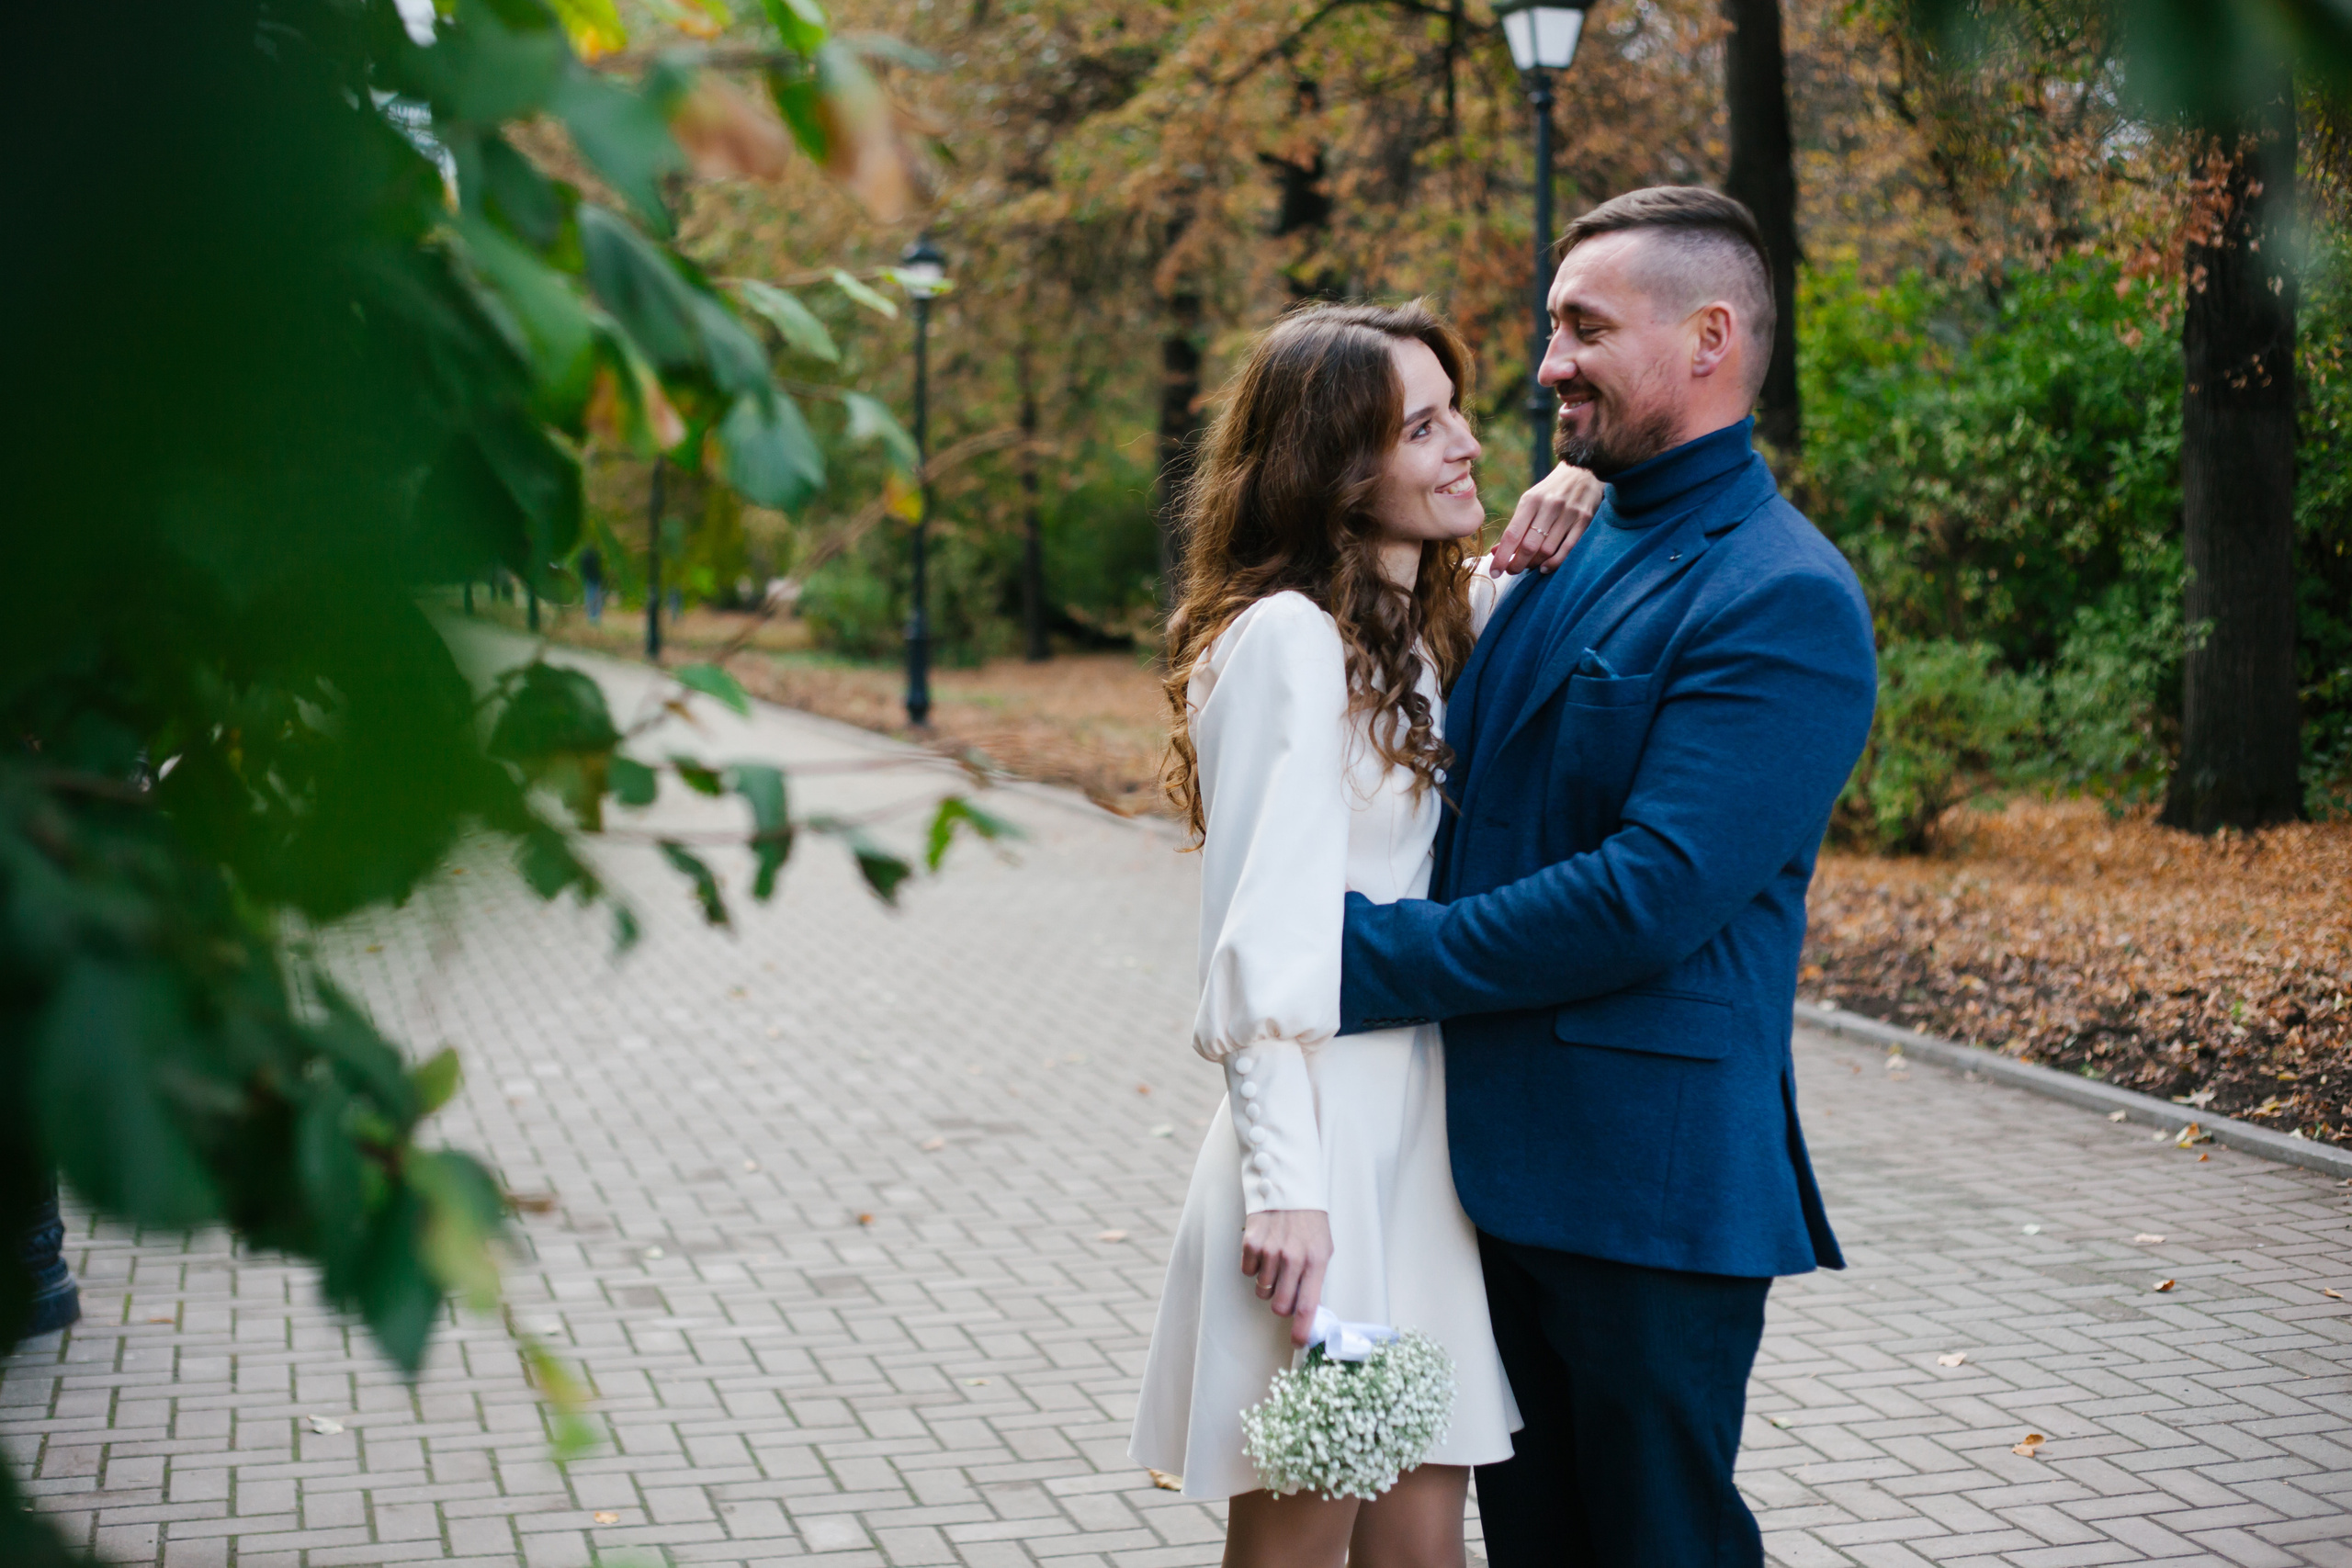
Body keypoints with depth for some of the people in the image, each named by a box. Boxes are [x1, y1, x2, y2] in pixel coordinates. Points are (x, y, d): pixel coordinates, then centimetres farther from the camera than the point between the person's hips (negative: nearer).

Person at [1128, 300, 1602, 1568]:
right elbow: (1260, 938, -17)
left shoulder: (1429, 632, 14)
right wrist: (1284, 1189, -22)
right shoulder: (1287, 638, -12)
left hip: (1425, 1144, 8)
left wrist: (1542, 537, 6)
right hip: (1322, 1144, -8)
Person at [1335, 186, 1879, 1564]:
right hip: (1506, 1163, 8)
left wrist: (1372, 960, -19)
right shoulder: (1568, 559, 13)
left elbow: (1651, 895, -23)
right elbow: (1459, 800, 20)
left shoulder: (1787, 602, -15)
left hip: (1650, 1185, -8)